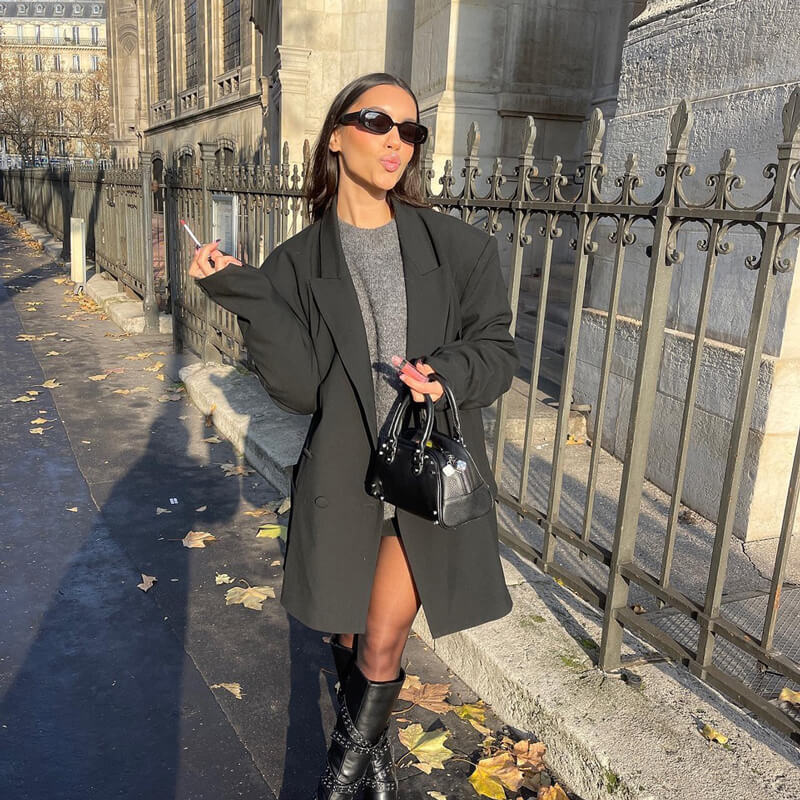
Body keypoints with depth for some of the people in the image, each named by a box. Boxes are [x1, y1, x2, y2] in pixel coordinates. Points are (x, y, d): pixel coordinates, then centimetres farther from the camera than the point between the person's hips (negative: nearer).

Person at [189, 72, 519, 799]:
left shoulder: (459, 248, -2)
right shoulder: (299, 263, -2)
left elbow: (499, 349, 2)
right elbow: (299, 387, -9)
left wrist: (451, 372, -19)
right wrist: (245, 294, -17)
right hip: (345, 478, 1)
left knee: (381, 641, 2)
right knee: (348, 633, 16)